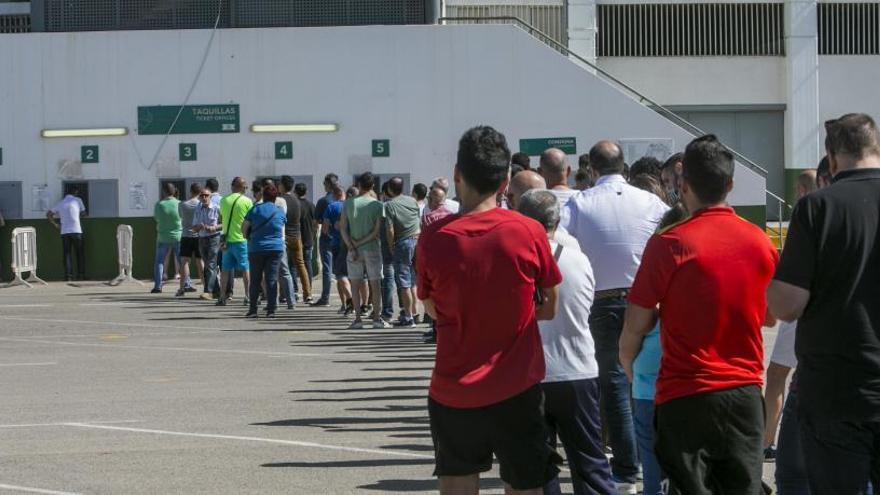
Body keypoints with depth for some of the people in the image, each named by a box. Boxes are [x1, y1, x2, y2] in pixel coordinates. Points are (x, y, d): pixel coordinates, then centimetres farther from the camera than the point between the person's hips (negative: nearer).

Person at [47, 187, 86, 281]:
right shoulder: (77, 200, 7)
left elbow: (48, 214, 13)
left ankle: (68, 276, -5)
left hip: (64, 232, 3)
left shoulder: (60, 203, 15)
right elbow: (83, 213, 18)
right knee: (80, 254, 7)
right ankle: (80, 275, 5)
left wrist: (55, 225, 19)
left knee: (67, 254, 3)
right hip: (76, 231, -3)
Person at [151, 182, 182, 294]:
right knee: (182, 261, 10)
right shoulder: (179, 204, -10)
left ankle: (157, 286, -2)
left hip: (163, 237, 0)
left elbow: (156, 217, 2)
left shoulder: (159, 204, -9)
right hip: (178, 236, 1)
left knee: (159, 261, 7)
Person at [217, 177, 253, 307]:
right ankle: (248, 296, 1)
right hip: (241, 239, -3)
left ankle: (222, 297, 9)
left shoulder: (224, 200, 3)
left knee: (226, 269, 9)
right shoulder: (247, 201, -8)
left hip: (227, 238, 3)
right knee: (246, 268, 4)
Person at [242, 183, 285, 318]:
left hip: (257, 248, -1)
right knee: (272, 279, 2)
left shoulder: (256, 209, -4)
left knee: (255, 280, 6)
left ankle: (253, 310, 5)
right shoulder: (280, 211, 4)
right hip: (276, 248, 1)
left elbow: (244, 228, 0)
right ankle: (271, 310, -3)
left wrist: (249, 238, 17)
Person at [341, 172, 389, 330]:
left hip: (354, 250, 1)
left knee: (355, 284, 6)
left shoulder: (349, 203, -1)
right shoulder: (377, 205, -5)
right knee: (375, 284, 6)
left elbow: (342, 228, -5)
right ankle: (377, 318, 5)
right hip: (372, 249, -1)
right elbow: (377, 231, -10)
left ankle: (357, 319, 4)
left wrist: (352, 247, -9)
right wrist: (361, 243, -7)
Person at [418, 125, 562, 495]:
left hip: (453, 391, 1)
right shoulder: (529, 232, -10)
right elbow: (549, 309, 1)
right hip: (516, 390, -1)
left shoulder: (433, 238, -8)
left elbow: (432, 309, 6)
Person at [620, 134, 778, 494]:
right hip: (746, 393, 4)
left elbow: (633, 330, -6)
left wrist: (628, 369, 12)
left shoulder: (668, 244, -10)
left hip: (686, 397, -3)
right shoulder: (760, 241, 2)